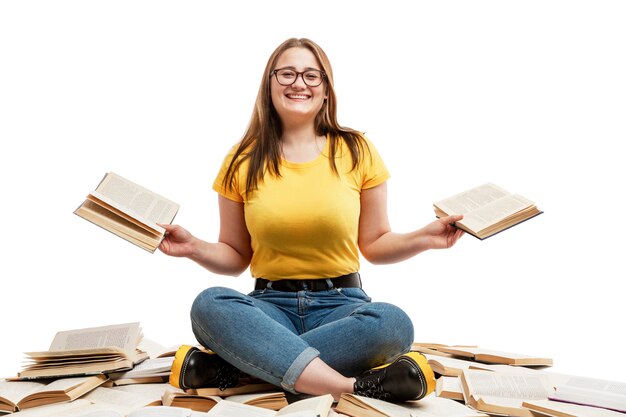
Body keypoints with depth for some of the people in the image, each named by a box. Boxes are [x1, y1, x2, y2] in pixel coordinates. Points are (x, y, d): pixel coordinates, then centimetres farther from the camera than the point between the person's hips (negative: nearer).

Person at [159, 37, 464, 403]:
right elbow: (235, 258, 10)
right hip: (270, 306, 0)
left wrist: (423, 238, -9)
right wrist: (195, 248, -9)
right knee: (209, 305, -31)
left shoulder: (357, 151, 4)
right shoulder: (243, 161, 5)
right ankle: (356, 385, -34)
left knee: (393, 322, -33)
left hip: (341, 305, 0)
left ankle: (226, 367, -27)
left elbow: (375, 245, 8)